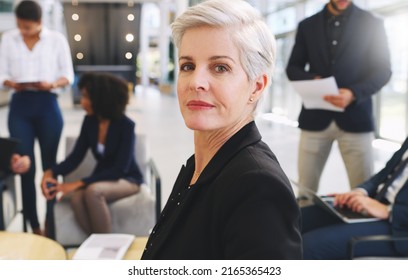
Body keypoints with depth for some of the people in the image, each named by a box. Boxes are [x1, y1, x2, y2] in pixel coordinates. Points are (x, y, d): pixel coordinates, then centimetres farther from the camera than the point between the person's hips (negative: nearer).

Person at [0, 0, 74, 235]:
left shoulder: (57, 39, 3)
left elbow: (68, 75, 2)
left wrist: (51, 84, -18)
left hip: (47, 105, -1)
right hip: (20, 106, 1)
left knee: (50, 165, 7)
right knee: (26, 166, -1)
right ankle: (34, 225, 8)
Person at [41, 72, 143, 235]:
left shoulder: (125, 125, -18)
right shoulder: (90, 121, -1)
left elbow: (120, 169, -23)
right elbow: (76, 157, -1)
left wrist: (78, 183, -29)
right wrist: (51, 172, -21)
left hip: (127, 179, -4)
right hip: (102, 178, 5)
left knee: (93, 191, -35)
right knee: (76, 197, -29)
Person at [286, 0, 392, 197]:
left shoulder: (372, 23, 6)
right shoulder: (307, 25, 12)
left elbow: (382, 70, 1)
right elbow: (292, 68, 12)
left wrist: (353, 94, -18)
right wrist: (313, 79, -10)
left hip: (355, 117, -1)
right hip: (315, 117, 2)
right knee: (305, 189, 5)